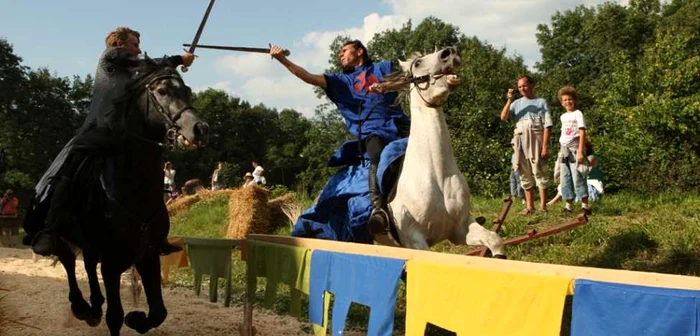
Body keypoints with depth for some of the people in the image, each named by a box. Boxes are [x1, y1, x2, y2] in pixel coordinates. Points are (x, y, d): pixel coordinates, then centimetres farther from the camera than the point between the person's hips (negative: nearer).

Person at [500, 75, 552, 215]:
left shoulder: (541, 102, 4)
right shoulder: (517, 103, 15)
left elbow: (547, 125, -3)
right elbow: (503, 118, 2)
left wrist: (545, 146, -12)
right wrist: (509, 100, -9)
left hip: (536, 141, -4)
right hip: (520, 142, 4)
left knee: (539, 173, -6)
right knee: (525, 175, 6)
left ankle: (543, 206, -4)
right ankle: (529, 206, 11)